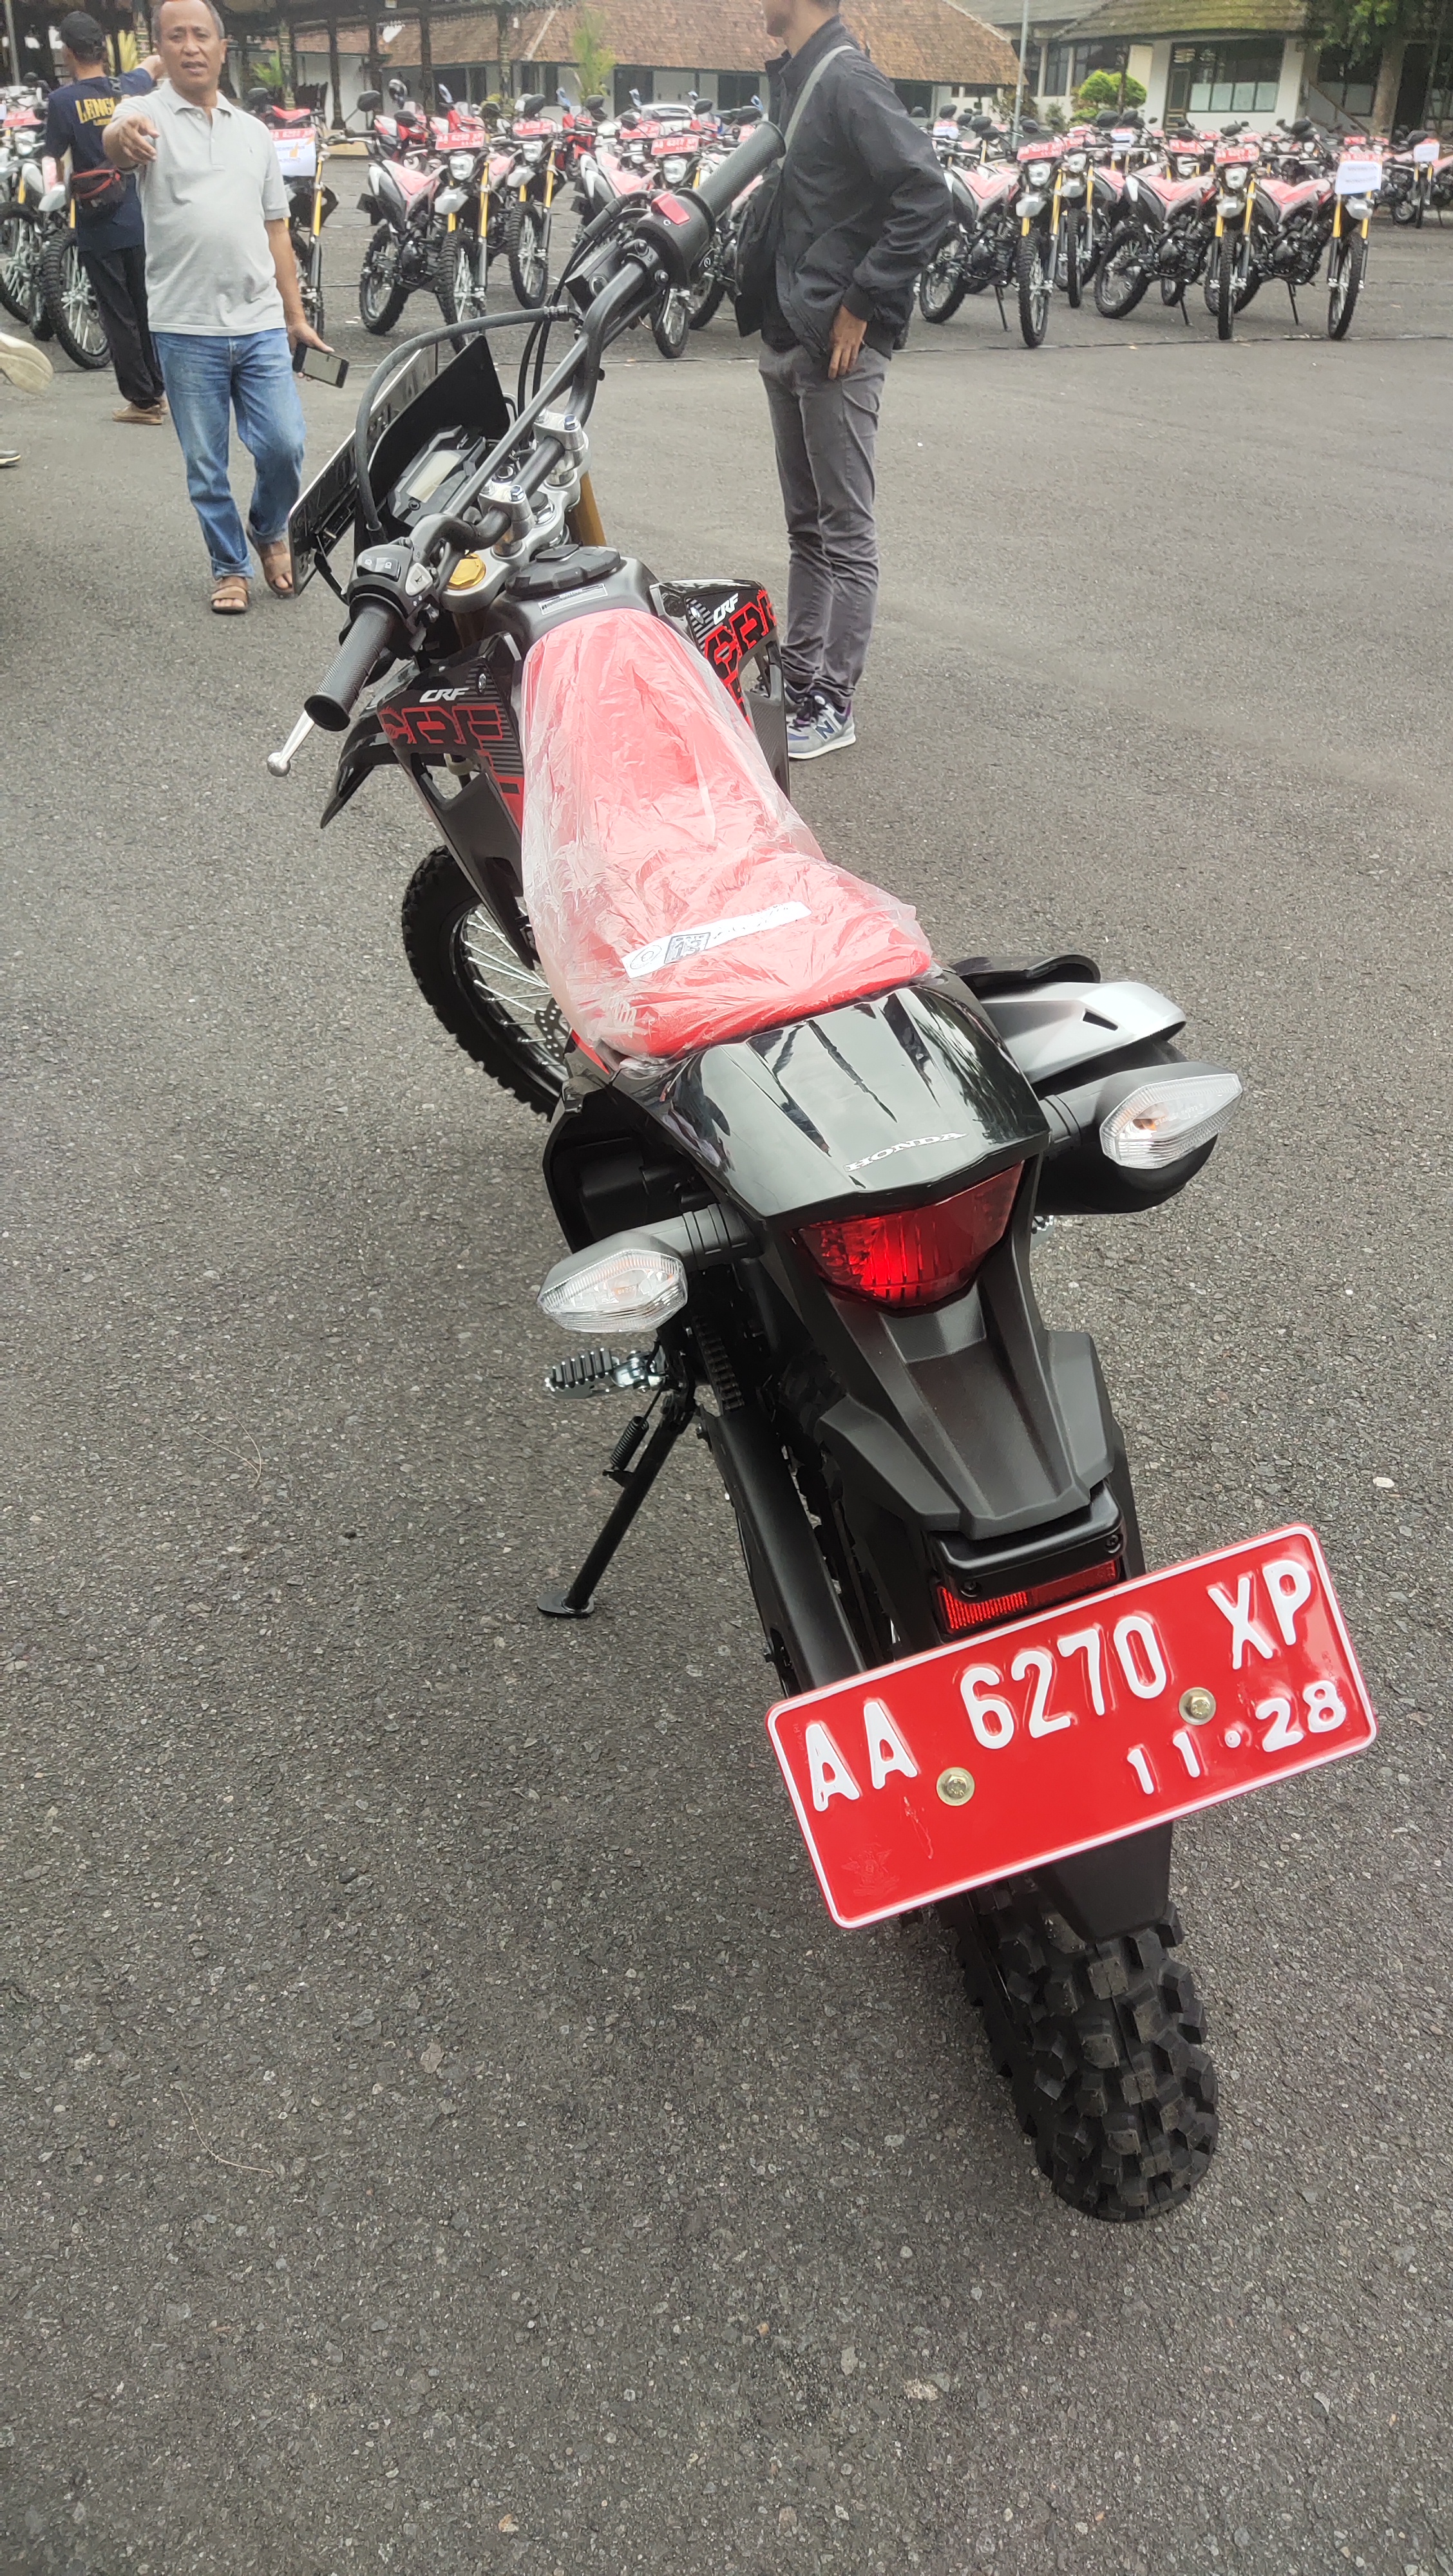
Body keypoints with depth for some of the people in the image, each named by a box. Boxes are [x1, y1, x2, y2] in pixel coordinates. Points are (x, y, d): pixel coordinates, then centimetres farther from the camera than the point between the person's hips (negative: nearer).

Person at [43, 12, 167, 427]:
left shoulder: (63, 101, -13)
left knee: (119, 315, 2)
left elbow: (54, 158, -5)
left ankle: (143, 401, 2)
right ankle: (161, 389, 23)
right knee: (147, 309, 15)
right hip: (139, 222, 4)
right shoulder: (128, 90, 2)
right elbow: (154, 65, 24)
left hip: (98, 229, -4)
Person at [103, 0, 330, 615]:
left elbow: (276, 231, 15)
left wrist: (296, 316, 11)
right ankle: (229, 565, 20)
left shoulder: (254, 132, 13)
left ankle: (268, 529, 25)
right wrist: (122, 137, -49)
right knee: (206, 465, 4)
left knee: (283, 446, -3)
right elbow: (116, 146, -24)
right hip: (186, 329, -3)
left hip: (261, 325, 3)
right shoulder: (149, 115, -1)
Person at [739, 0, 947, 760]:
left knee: (845, 529, -2)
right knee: (806, 524, 15)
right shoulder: (790, 77, 13)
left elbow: (927, 197, -21)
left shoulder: (847, 79, -14)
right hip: (786, 339, 9)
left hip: (837, 345, -9)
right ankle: (798, 676, 25)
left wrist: (860, 305, -19)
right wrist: (768, 302, 11)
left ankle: (832, 704, 3)